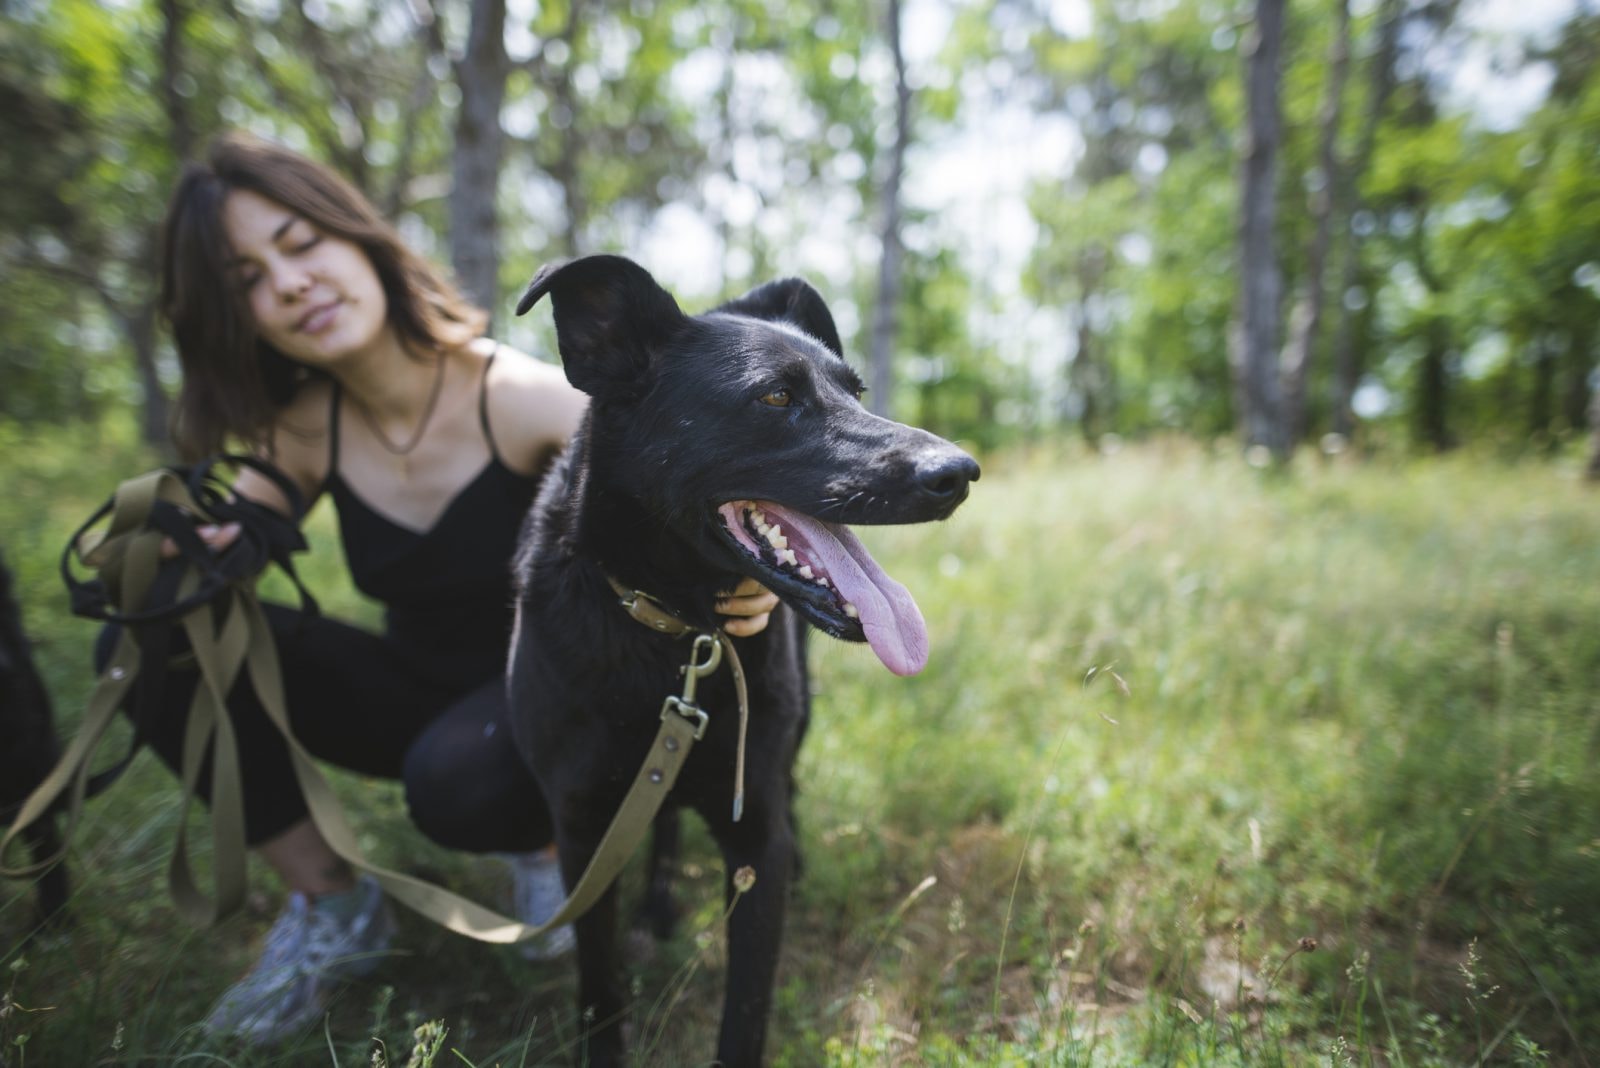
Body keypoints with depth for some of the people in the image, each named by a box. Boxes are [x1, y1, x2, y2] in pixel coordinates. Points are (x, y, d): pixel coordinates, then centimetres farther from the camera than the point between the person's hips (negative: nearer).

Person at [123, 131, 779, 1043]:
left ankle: (546, 841, 1)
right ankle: (332, 907, 1)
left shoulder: (522, 399, -23)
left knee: (456, 783, -38)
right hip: (413, 692, 5)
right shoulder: (305, 430, -7)